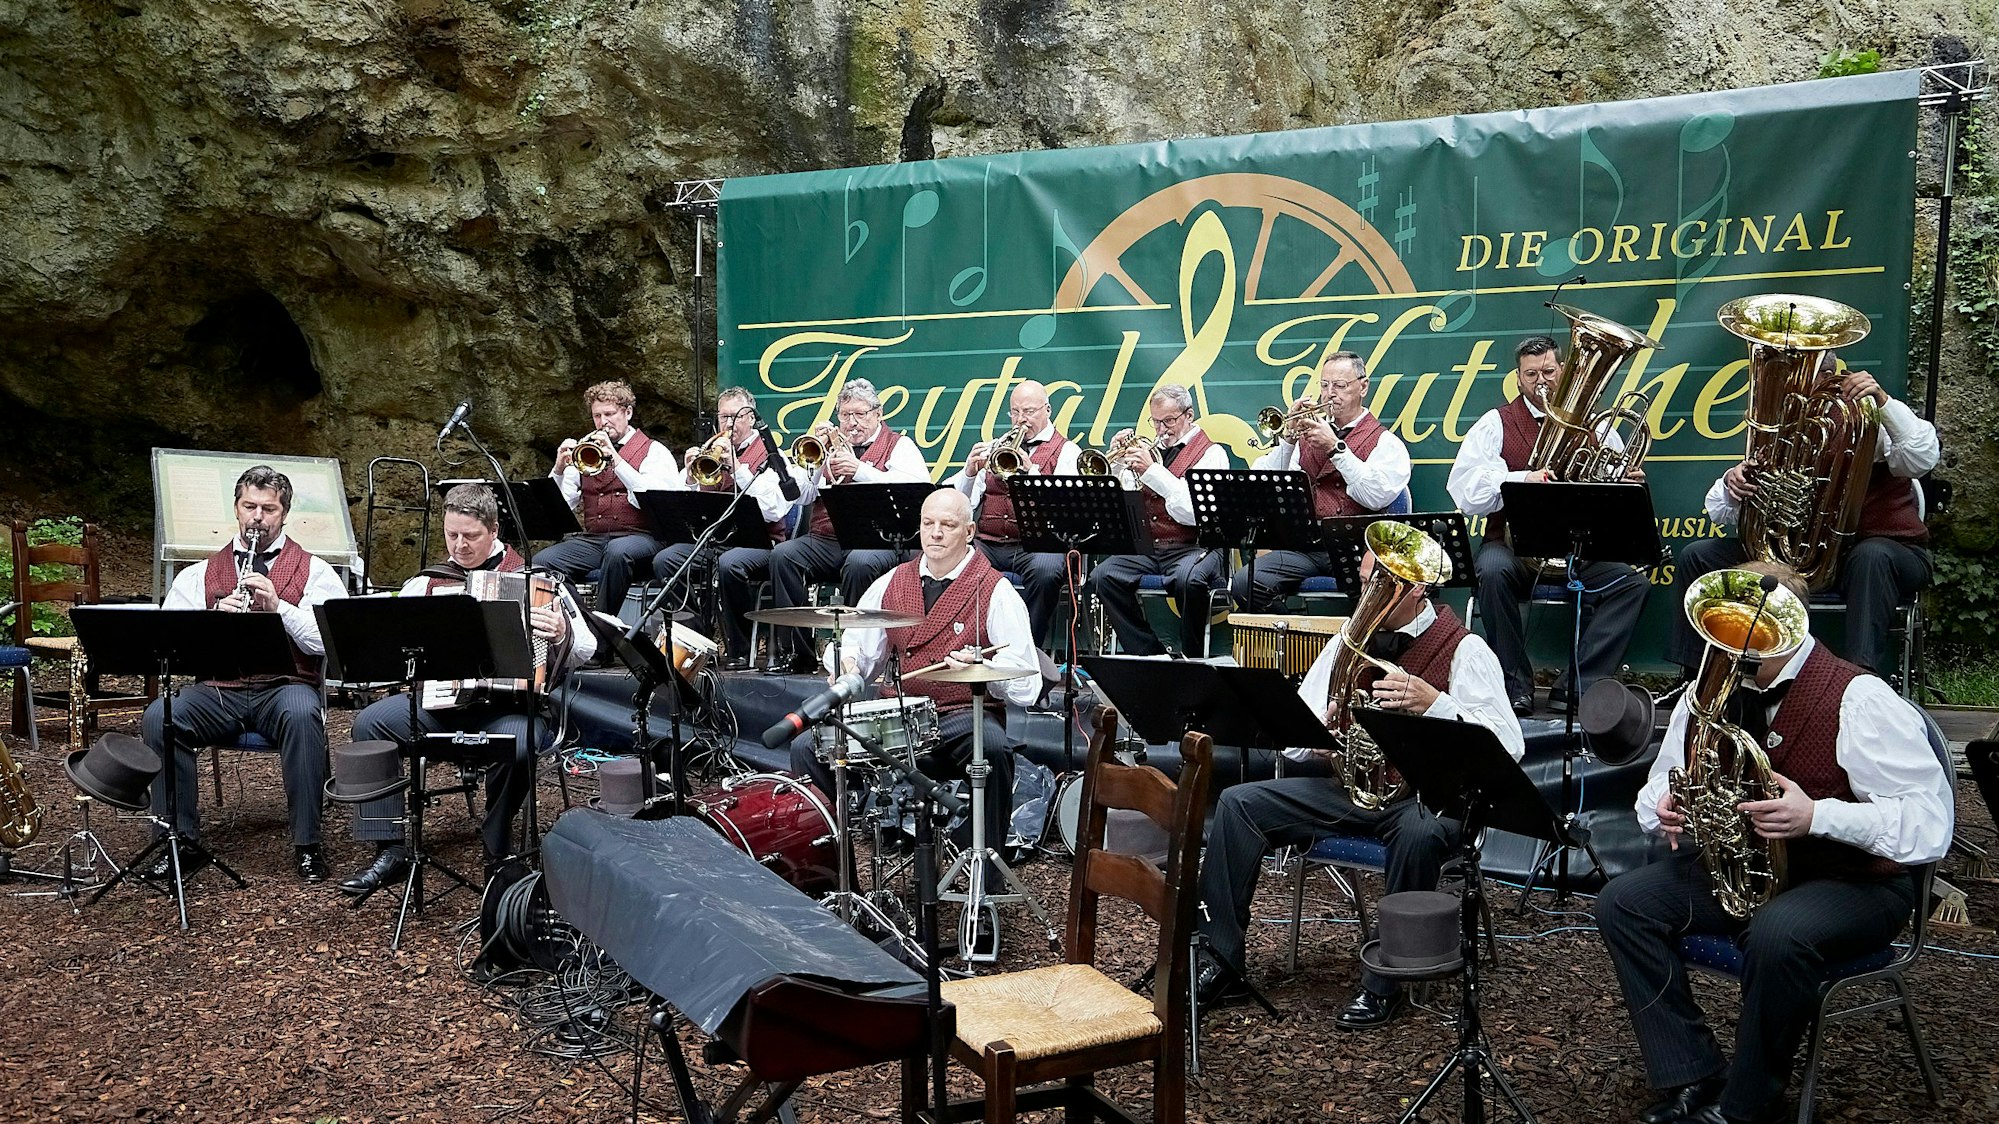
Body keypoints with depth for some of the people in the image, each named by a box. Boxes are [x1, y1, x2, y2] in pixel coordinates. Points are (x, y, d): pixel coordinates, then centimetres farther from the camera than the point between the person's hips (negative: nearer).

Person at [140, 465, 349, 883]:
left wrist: (278, 605, -17)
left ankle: (307, 845, -23)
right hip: (218, 690, 3)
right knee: (159, 717, -26)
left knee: (302, 715, -36)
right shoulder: (201, 574, 17)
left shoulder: (314, 571, 8)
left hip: (285, 687, -2)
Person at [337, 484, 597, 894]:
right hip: (439, 700, 4)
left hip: (511, 702, -4)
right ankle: (391, 851, -12)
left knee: (518, 744, -35)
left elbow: (586, 650, -1)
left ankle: (497, 852, -10)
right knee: (369, 722, -19)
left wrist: (562, 636, -23)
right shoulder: (425, 584, 14)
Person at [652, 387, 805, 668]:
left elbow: (774, 511, -15)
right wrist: (691, 476, -6)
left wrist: (738, 469, -17)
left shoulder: (771, 455, 3)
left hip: (759, 541, -5)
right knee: (664, 560, -20)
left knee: (729, 564, -36)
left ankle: (741, 650, -18)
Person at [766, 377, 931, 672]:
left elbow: (920, 488, -10)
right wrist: (816, 459, 2)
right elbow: (801, 497, 19)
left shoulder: (899, 446, 11)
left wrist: (860, 470, -13)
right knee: (782, 554, -22)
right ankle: (794, 653, -16)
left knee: (860, 563, -37)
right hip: (823, 539, 5)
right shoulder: (832, 445, 25)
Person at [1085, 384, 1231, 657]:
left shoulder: (1211, 453, 2)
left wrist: (1152, 470, -16)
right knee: (1102, 576, -19)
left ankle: (1192, 658, -15)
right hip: (1146, 547, 5)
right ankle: (1147, 654, -10)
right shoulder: (1150, 450, 18)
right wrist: (1120, 460, 1)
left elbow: (1195, 512, -16)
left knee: (1188, 579, -37)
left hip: (1193, 547, -5)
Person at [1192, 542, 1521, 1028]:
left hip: (1424, 793, -5)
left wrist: (1434, 703, -29)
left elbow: (1509, 748, -17)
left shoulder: (1464, 649, -6)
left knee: (1419, 833, -39)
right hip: (1345, 783, 5)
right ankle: (1217, 963, -7)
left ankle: (1383, 985, -20)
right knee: (1237, 803, -12)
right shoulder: (1350, 640, 8)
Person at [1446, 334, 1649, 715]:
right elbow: (1465, 490, -9)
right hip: (1514, 545, -2)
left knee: (1633, 580, -23)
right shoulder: (1496, 424, 5)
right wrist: (1522, 480, -24)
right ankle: (1516, 684, -19)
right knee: (1492, 570, -34)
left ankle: (1576, 687, -19)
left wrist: (1630, 485, -15)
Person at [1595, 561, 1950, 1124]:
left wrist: (1817, 816, -36)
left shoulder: (1859, 700, -19)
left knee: (1778, 933, -38)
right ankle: (1691, 1078, -10)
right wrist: (1665, 811, -14)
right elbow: (1660, 788, 11)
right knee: (1623, 903, -13)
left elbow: (1929, 824, -23)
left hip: (1855, 882, -6)